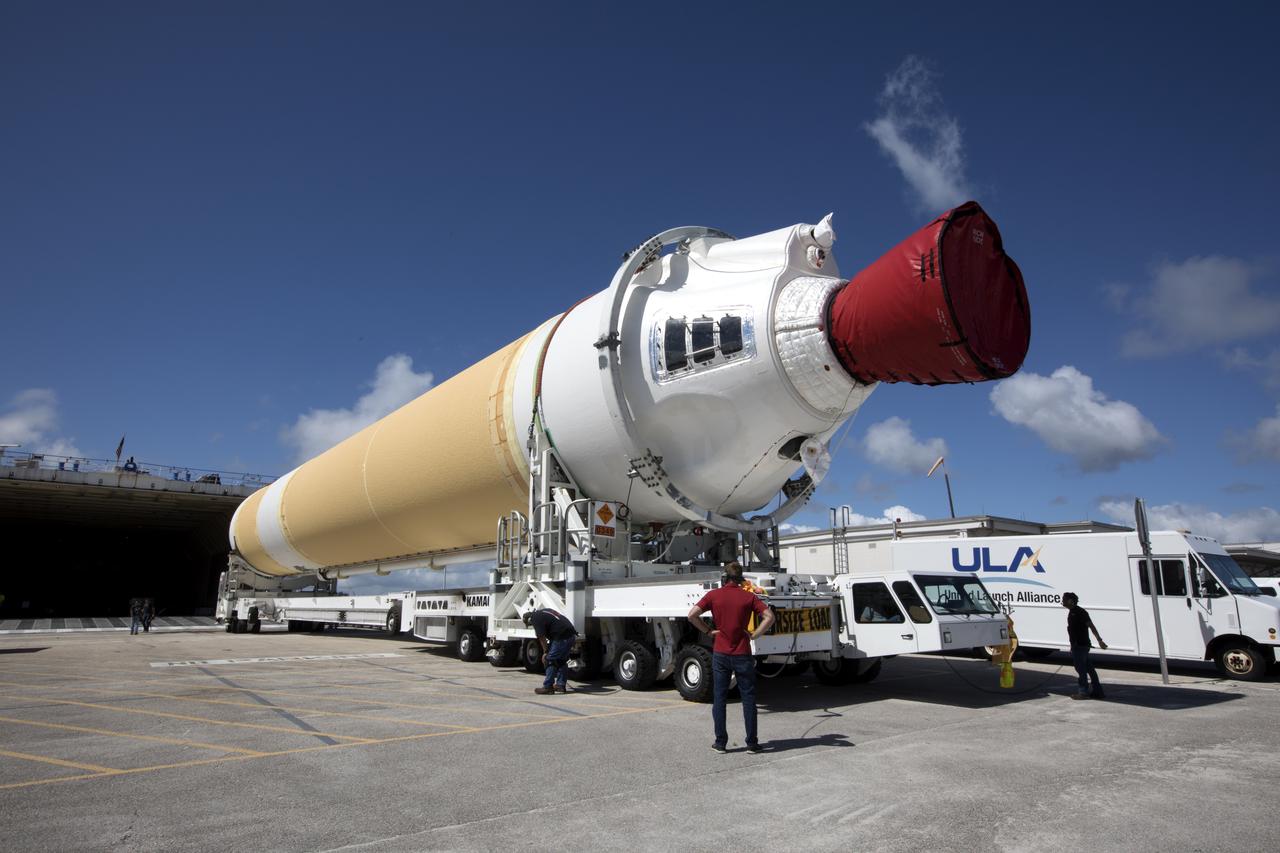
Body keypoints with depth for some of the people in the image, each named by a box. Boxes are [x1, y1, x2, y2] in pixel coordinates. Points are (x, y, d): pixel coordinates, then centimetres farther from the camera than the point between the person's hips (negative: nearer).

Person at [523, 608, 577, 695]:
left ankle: (547, 687, 1)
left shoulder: (535, 618, -1)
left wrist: (545, 652, 6)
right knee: (561, 661, 19)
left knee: (551, 660, -1)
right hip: (571, 634, 9)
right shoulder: (543, 612, 25)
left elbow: (542, 637, -3)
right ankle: (561, 685, 22)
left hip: (562, 637, -9)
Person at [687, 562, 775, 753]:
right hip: (742, 654, 0)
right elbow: (769, 617, -11)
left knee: (719, 698, 9)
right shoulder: (749, 597, -2)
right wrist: (754, 635, -5)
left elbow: (692, 615, -9)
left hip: (720, 654, 0)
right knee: (748, 698, 9)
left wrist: (708, 631, 0)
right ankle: (752, 743, 11)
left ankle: (720, 742, 11)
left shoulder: (714, 595, -2)